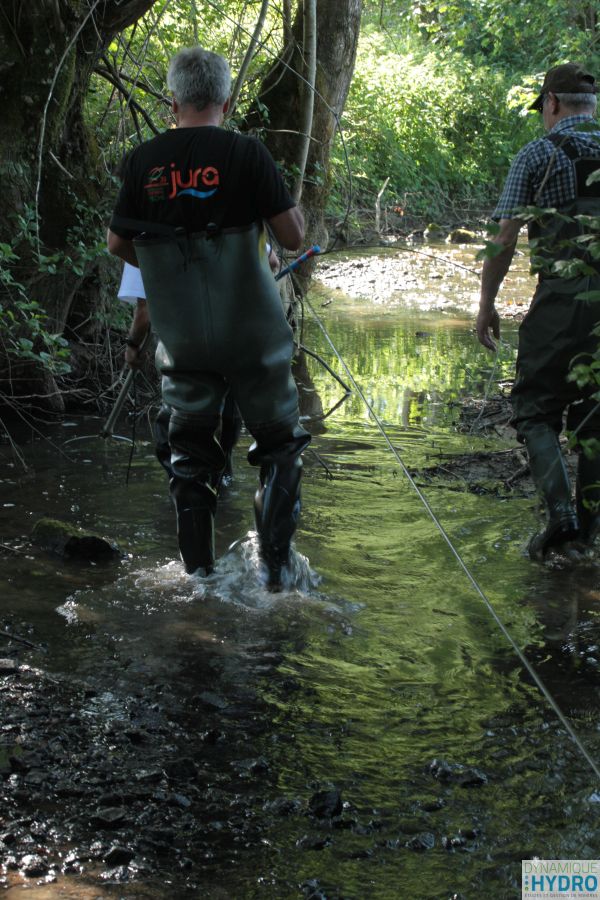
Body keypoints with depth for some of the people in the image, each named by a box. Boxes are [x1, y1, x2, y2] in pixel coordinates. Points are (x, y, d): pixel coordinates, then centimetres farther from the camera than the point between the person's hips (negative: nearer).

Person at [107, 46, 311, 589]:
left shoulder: (145, 161, -1)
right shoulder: (245, 153, -10)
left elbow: (118, 244, 8)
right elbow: (293, 237, -10)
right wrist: (296, 211, 12)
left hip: (181, 335, 3)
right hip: (251, 331, -3)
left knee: (190, 453, 15)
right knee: (279, 443, 11)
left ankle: (198, 571, 16)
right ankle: (276, 564, 4)